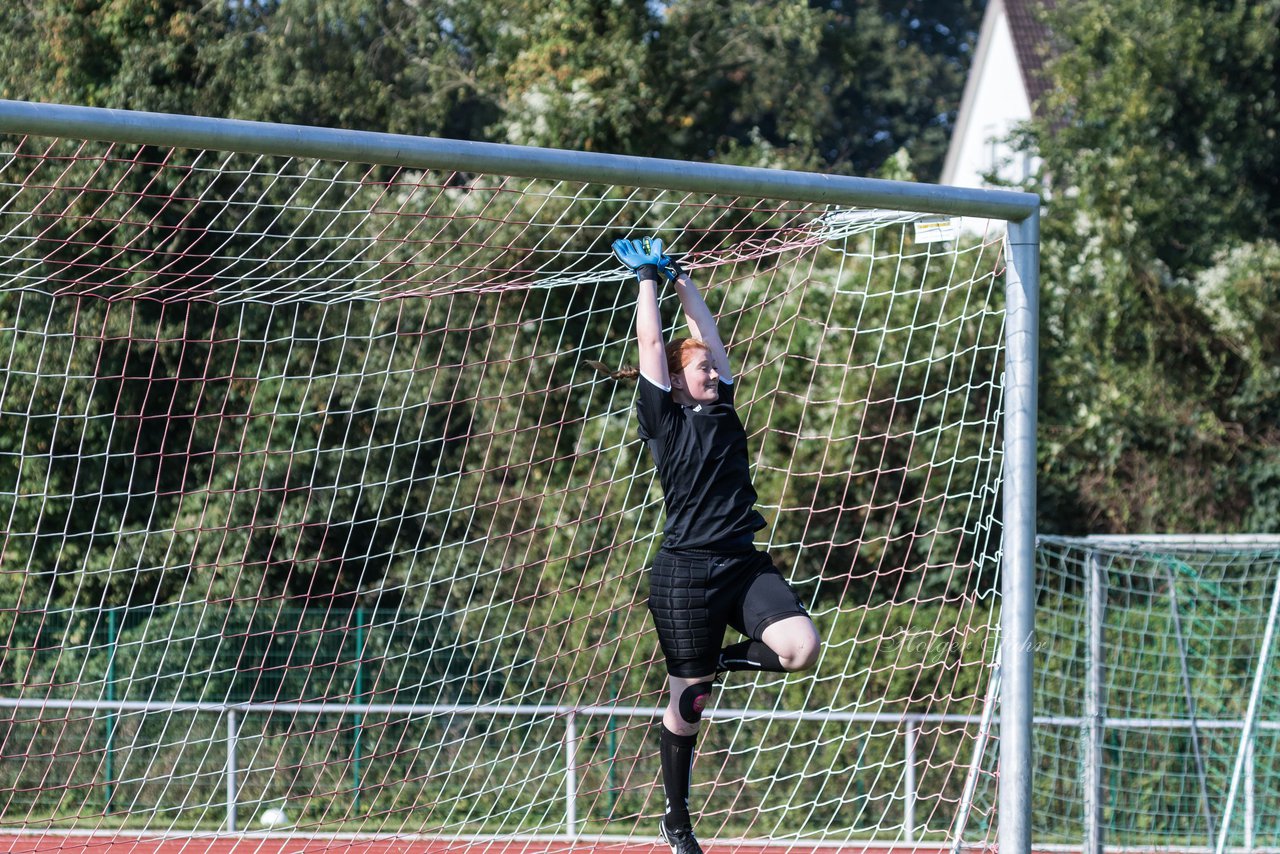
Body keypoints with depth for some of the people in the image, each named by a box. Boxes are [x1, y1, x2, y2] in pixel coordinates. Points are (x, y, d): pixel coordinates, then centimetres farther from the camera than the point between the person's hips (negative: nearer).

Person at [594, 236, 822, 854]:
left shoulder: (721, 410, 14)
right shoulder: (663, 419, 0)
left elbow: (706, 330, 17)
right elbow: (652, 342, 0)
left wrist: (677, 274, 22)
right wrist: (648, 275, 11)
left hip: (746, 565, 5)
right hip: (686, 571, -5)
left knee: (800, 649, -21)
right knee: (685, 705, 2)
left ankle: (721, 663, 9)